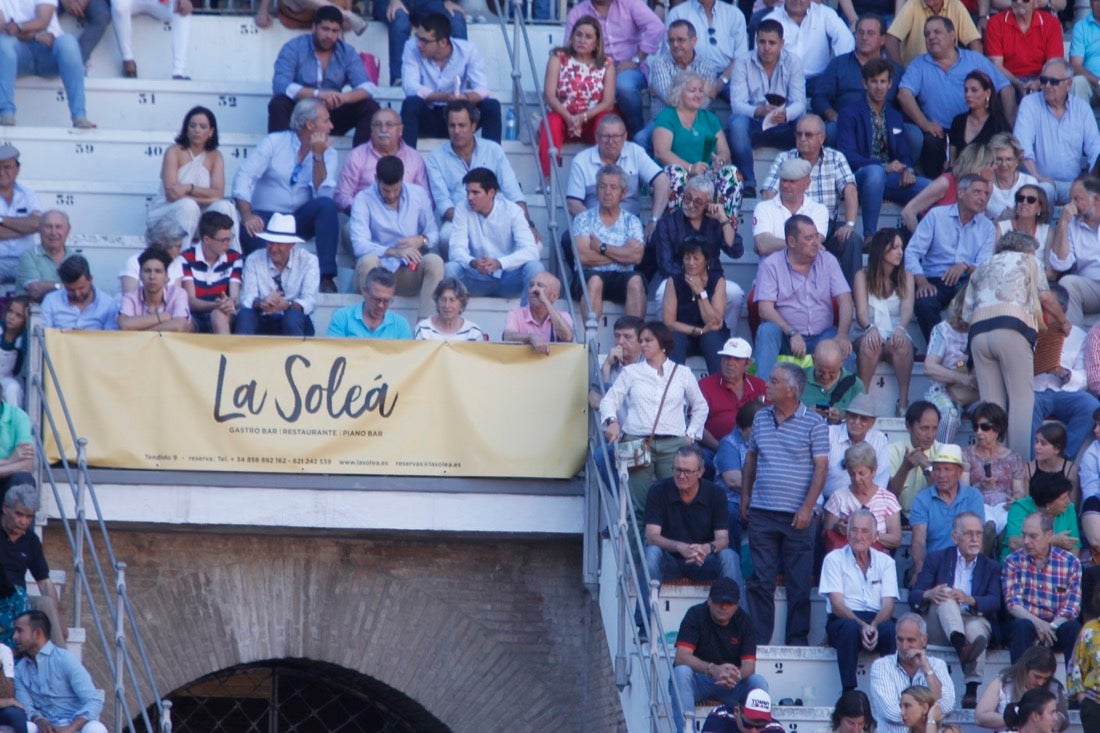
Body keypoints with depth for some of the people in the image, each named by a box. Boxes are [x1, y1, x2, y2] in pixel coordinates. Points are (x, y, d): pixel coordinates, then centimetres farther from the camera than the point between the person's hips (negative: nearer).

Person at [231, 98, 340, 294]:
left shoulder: (327, 153, 5)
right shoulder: (274, 142, 1)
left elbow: (322, 195, -9)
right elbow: (244, 176, -9)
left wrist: (318, 156, -15)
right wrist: (247, 215, -24)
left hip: (301, 219, 3)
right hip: (266, 217, -3)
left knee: (327, 205, -28)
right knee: (250, 232, -37)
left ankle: (326, 277, -31)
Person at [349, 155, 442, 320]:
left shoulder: (418, 194, 7)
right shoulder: (363, 200, -4)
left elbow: (434, 234, 12)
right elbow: (359, 245, -16)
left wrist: (422, 240, -13)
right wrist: (393, 251, -30)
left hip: (410, 272, 3)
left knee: (435, 261, -29)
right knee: (368, 260, -36)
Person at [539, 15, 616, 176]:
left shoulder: (606, 64, 3)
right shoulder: (559, 58, 0)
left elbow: (608, 102, -6)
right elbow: (549, 95, -10)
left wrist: (582, 118, -23)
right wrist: (569, 118, -27)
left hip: (591, 120, 1)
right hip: (562, 116, -1)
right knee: (552, 122, -34)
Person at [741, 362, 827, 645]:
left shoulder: (813, 423, -4)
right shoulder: (761, 418, 10)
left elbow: (821, 467, -7)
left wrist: (807, 508, -13)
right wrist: (745, 497, 13)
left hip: (797, 516, -4)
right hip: (762, 513, 4)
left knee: (799, 582, 1)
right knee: (760, 579, 3)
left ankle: (797, 639, 7)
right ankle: (757, 637, 7)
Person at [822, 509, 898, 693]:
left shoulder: (885, 562, 13)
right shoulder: (835, 559, 6)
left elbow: (888, 605, 1)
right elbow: (837, 604, -6)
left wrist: (874, 627, -21)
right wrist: (861, 625, -23)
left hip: (877, 621, 2)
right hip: (843, 620, -2)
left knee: (890, 629, -33)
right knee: (850, 628, -38)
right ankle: (849, 693, -39)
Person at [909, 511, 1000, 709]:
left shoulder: (991, 567, 19)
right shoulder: (937, 559, 17)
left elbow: (995, 602, 0)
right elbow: (914, 597, 4)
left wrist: (970, 600, -23)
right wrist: (929, 595, -22)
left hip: (974, 620, 0)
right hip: (938, 626, 0)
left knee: (976, 628, -36)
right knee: (946, 598, -32)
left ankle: (972, 691, -45)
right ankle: (961, 645, -60)